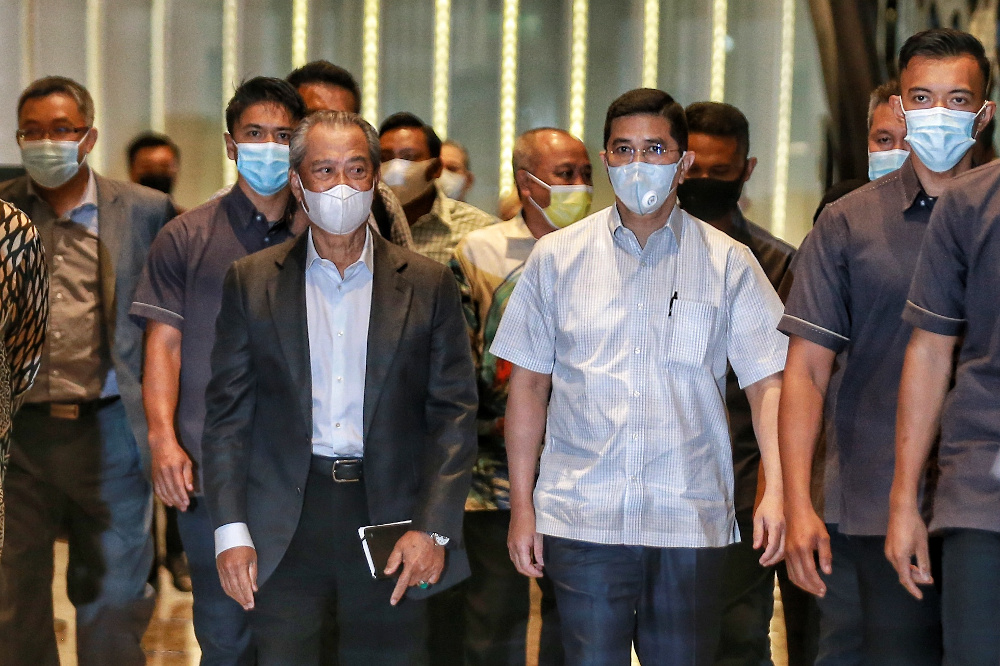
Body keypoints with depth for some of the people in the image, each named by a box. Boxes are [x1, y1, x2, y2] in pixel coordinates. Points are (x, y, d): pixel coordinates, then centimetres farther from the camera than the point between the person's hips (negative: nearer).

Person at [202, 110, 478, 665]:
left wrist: (433, 530, -7)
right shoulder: (252, 281, 7)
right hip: (283, 529, 0)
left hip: (390, 516, 0)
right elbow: (228, 415, 6)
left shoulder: (427, 285, 5)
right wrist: (231, 531, -3)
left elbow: (454, 417, 3)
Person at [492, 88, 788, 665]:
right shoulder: (556, 258, 7)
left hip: (691, 524, 0)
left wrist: (777, 492, -11)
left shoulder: (728, 263, 5)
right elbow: (529, 384, 10)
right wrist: (522, 505, 6)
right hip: (582, 520, 0)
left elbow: (767, 381, 2)